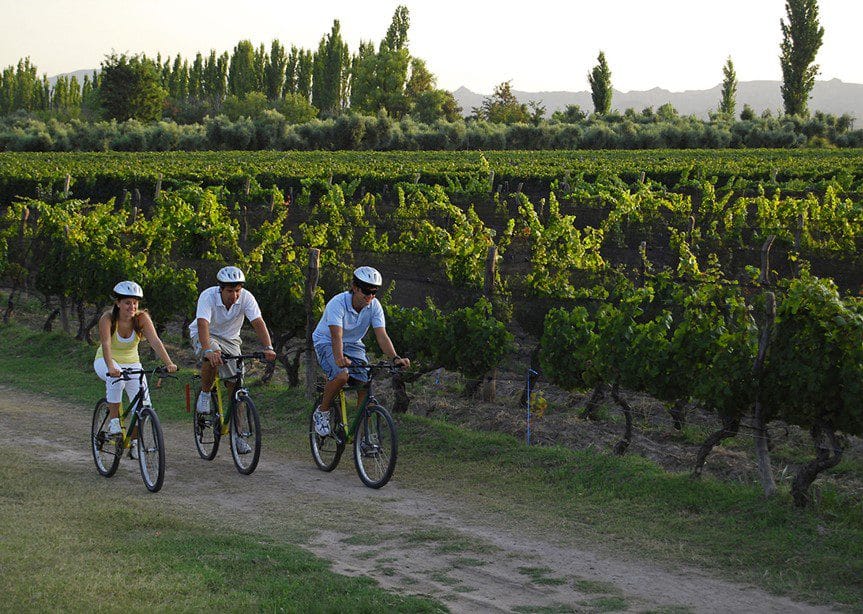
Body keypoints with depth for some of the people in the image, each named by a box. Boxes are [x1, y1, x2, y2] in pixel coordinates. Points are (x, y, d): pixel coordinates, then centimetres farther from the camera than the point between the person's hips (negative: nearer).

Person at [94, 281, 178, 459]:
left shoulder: (142, 318, -17)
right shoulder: (107, 319, -23)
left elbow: (155, 341, -29)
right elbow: (106, 344, -38)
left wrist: (169, 363, -44)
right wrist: (111, 367, -55)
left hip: (131, 363, 3)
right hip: (105, 362, -3)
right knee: (116, 377, -38)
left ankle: (134, 442, 12)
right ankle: (113, 421, -23)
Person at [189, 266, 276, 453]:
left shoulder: (246, 297, -21)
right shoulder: (208, 296, -29)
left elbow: (258, 322, -30)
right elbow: (203, 324, -42)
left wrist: (268, 348, -46)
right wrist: (208, 350, -58)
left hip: (230, 339, 3)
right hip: (204, 335, -3)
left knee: (236, 385, -6)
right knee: (212, 357, -39)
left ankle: (237, 435, 3)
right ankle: (205, 394, -13)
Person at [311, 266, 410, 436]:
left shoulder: (374, 306, -15)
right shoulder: (338, 303, -28)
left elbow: (382, 335, -21)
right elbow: (336, 336, -40)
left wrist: (395, 358, -38)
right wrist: (339, 358, -59)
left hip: (353, 344, 5)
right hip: (326, 342, -4)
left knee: (366, 383, -15)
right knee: (341, 376, -32)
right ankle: (322, 412, -7)